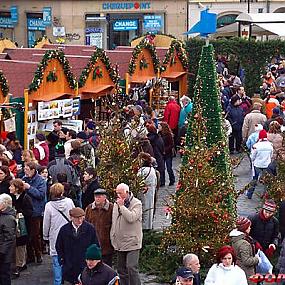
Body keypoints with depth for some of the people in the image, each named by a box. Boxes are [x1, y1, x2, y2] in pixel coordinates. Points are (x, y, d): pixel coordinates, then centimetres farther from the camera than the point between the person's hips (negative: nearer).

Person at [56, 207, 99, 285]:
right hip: (69, 269, 1)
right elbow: (59, 247, 12)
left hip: (86, 267, -1)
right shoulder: (64, 229, 0)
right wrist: (62, 260, 6)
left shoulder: (90, 229, -3)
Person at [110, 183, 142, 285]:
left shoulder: (136, 204, -8)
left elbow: (131, 218, -25)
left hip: (132, 243, -7)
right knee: (121, 270, 11)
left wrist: (122, 206, -17)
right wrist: (113, 238, 17)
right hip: (119, 244, 7)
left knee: (131, 268, -14)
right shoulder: (116, 204, 13)